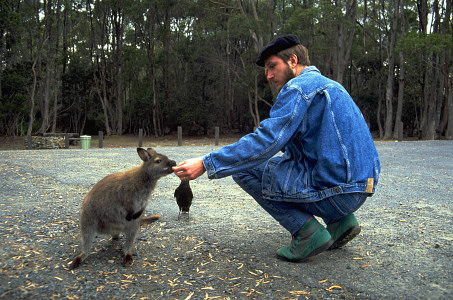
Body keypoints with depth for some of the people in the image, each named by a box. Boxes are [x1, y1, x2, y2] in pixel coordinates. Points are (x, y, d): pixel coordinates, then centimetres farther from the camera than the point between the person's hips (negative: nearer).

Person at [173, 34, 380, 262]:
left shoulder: (299, 87, -9)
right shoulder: (325, 84, 21)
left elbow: (266, 141, -20)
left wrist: (206, 164, -18)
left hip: (336, 191, -9)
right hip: (357, 189, 10)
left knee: (244, 169, -3)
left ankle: (307, 231, -6)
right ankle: (339, 221, 15)